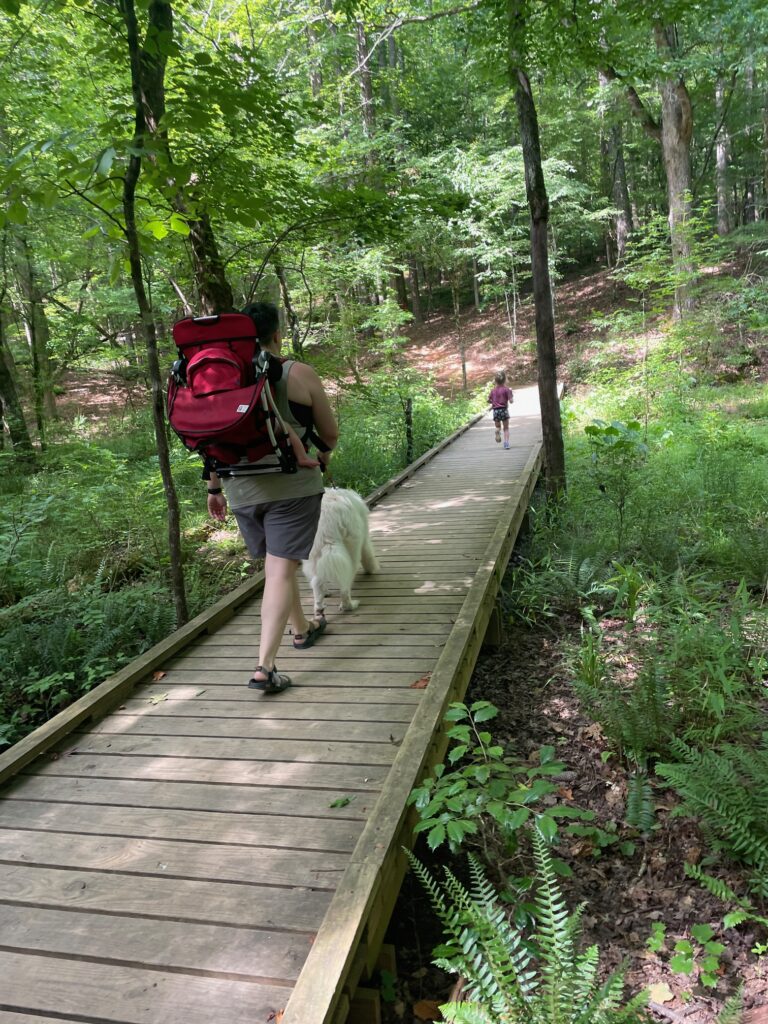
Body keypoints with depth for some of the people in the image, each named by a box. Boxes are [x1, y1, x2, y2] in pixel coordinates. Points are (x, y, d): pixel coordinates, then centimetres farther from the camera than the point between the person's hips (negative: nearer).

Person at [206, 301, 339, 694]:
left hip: (242, 489, 5)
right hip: (292, 485, -4)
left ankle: (303, 629, 41)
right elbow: (330, 433, 3)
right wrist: (322, 454, 24)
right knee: (281, 571, -4)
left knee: (277, 565, 20)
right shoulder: (299, 374, -5)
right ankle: (264, 666, -11)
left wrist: (214, 488, 17)